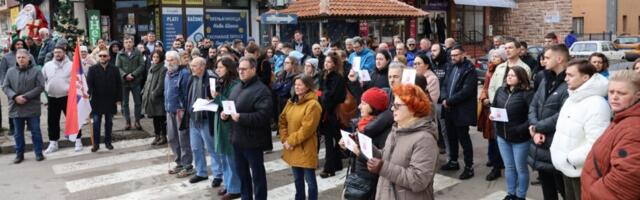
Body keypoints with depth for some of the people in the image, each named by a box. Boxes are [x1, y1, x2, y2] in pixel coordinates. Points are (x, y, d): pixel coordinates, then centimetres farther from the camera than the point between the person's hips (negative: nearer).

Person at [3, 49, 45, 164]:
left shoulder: (35, 71, -3)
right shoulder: (10, 71, 6)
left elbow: (40, 87, -10)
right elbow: (5, 87, 4)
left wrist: (26, 96, -17)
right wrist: (15, 96, -13)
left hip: (32, 108, -3)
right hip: (16, 108, 3)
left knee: (35, 131, 4)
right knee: (18, 133, 12)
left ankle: (39, 153, 15)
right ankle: (19, 154, 22)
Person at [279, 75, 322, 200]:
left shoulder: (313, 105, -16)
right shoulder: (291, 102, 9)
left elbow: (306, 129, -20)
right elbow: (282, 121, 12)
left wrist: (291, 141, -15)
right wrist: (284, 139, -2)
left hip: (305, 149, -7)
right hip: (292, 148, 7)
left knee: (309, 180, 4)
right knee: (297, 179, 20)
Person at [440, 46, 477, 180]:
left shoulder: (469, 70, -12)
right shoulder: (450, 67, 13)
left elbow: (466, 91, -20)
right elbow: (445, 84, 12)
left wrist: (449, 101, -18)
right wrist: (444, 98, -7)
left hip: (462, 110, -7)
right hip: (449, 109, 7)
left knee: (463, 139, -1)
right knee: (451, 137, 17)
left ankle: (469, 167, 9)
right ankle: (453, 162, 31)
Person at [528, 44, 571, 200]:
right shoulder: (545, 80, 10)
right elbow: (533, 105, 8)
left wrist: (536, 127, -12)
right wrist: (536, 131, -8)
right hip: (540, 144, 8)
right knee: (547, 187, 22)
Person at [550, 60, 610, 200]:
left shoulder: (596, 104, -22)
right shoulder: (571, 98, 9)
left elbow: (595, 144, -28)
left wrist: (570, 159, -21)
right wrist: (554, 148, 8)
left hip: (581, 171, -9)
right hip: (566, 167, 9)